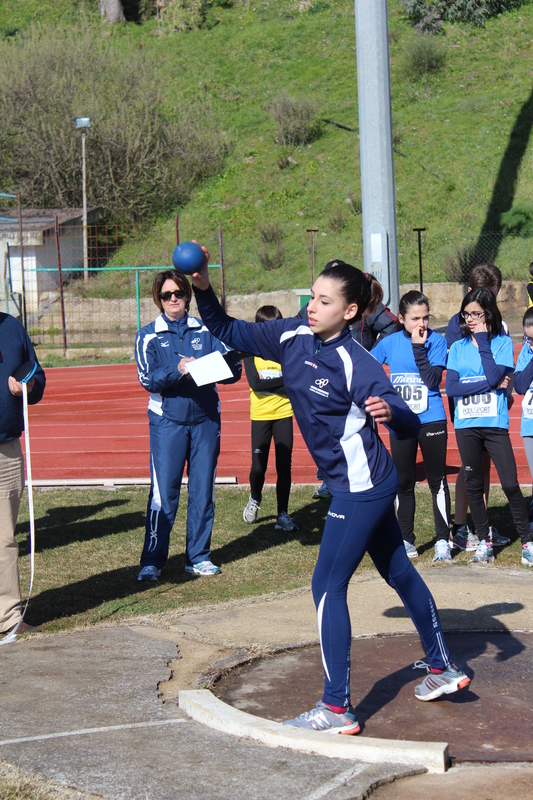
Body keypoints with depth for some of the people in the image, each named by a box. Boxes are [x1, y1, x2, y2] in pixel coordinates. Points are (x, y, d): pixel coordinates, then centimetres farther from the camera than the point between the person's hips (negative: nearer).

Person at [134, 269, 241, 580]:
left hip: (206, 418, 2)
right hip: (167, 421, -2)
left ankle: (199, 557, 17)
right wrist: (178, 371, -25)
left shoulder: (205, 331, 7)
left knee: (203, 490, 6)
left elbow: (233, 371, 1)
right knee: (164, 491, -5)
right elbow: (148, 379, -9)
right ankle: (152, 560, 4)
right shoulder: (149, 336, 3)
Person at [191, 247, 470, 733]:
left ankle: (337, 709, 1)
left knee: (328, 586, -5)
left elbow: (411, 427, -25)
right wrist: (204, 290, -10)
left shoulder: (356, 364, -23)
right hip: (367, 485, 9)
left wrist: (389, 411, -46)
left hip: (361, 487, -9)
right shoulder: (292, 337, -2)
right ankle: (443, 670, 36)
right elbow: (229, 332, 5)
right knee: (399, 573, 20)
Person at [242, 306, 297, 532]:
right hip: (260, 416, -1)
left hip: (283, 415, 1)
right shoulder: (251, 351, 0)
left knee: (284, 466, -1)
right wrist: (283, 381, -14)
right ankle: (254, 499, 30)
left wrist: (268, 385, -16)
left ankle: (283, 514, 8)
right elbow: (254, 383, -12)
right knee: (258, 466, -1)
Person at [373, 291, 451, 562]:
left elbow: (433, 380, -18)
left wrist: (418, 347, -21)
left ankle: (443, 540, 5)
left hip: (432, 420, -3)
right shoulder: (390, 343, 2)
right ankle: (406, 540, 18)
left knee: (437, 480, -1)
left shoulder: (436, 341, -6)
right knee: (404, 482, 9)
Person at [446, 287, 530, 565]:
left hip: (495, 424, -3)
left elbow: (494, 376, -16)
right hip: (466, 425, 3)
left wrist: (483, 341, -10)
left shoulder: (503, 343, 1)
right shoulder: (458, 347, 7)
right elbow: (451, 388, -5)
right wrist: (490, 384, -11)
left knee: (510, 484, -7)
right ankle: (484, 542, 19)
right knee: (473, 485, 8)